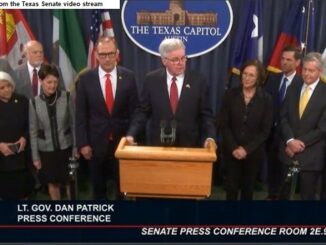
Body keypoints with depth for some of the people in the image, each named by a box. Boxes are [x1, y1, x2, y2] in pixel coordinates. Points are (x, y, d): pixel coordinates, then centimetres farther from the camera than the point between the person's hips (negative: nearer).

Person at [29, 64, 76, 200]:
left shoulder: (66, 97, -10)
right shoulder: (34, 103, -6)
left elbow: (74, 124, -4)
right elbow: (33, 131, -1)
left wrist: (76, 148, -5)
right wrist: (35, 156, 0)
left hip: (66, 147, -1)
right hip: (46, 150, 1)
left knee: (69, 183, 10)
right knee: (52, 184, 16)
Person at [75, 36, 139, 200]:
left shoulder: (128, 77, -2)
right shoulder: (85, 79, -3)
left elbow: (135, 111, 0)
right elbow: (80, 115, -2)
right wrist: (83, 143, -6)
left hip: (122, 141, 0)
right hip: (96, 143, 0)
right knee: (98, 189, 16)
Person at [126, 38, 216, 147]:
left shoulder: (198, 80, -3)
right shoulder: (151, 79, -1)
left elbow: (206, 115, -1)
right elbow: (143, 111, 2)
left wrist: (209, 138, -16)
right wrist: (131, 135, -12)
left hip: (189, 145, 0)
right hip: (157, 145, 0)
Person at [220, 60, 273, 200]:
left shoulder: (266, 99, -4)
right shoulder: (230, 95, -3)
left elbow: (265, 131, -5)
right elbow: (224, 125, -3)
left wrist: (247, 149, -13)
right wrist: (234, 148, -13)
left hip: (254, 152, 0)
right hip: (232, 151, 0)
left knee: (248, 188, 12)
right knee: (231, 187, 3)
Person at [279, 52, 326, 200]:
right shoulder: (293, 89, 8)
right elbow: (284, 117, 3)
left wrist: (301, 143, -13)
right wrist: (290, 140, -12)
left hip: (311, 155, -3)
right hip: (289, 151, 4)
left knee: (307, 195, 10)